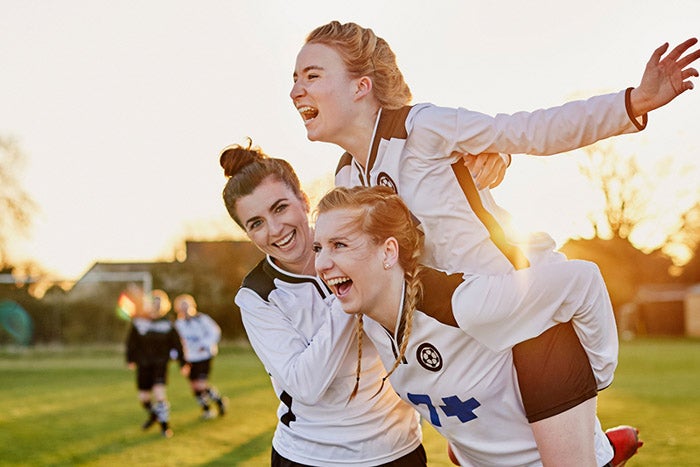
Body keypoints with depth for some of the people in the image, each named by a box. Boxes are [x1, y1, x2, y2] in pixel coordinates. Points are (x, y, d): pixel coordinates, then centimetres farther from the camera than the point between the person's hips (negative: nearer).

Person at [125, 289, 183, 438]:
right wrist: (130, 360, 0)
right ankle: (153, 414, 37)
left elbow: (176, 344, 5)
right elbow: (131, 342, 5)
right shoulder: (138, 322, -2)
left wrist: (183, 363, 4)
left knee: (159, 391, -17)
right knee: (143, 396, 6)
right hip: (144, 363, 2)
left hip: (161, 362, -2)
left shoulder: (167, 324, -2)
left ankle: (164, 424, -6)